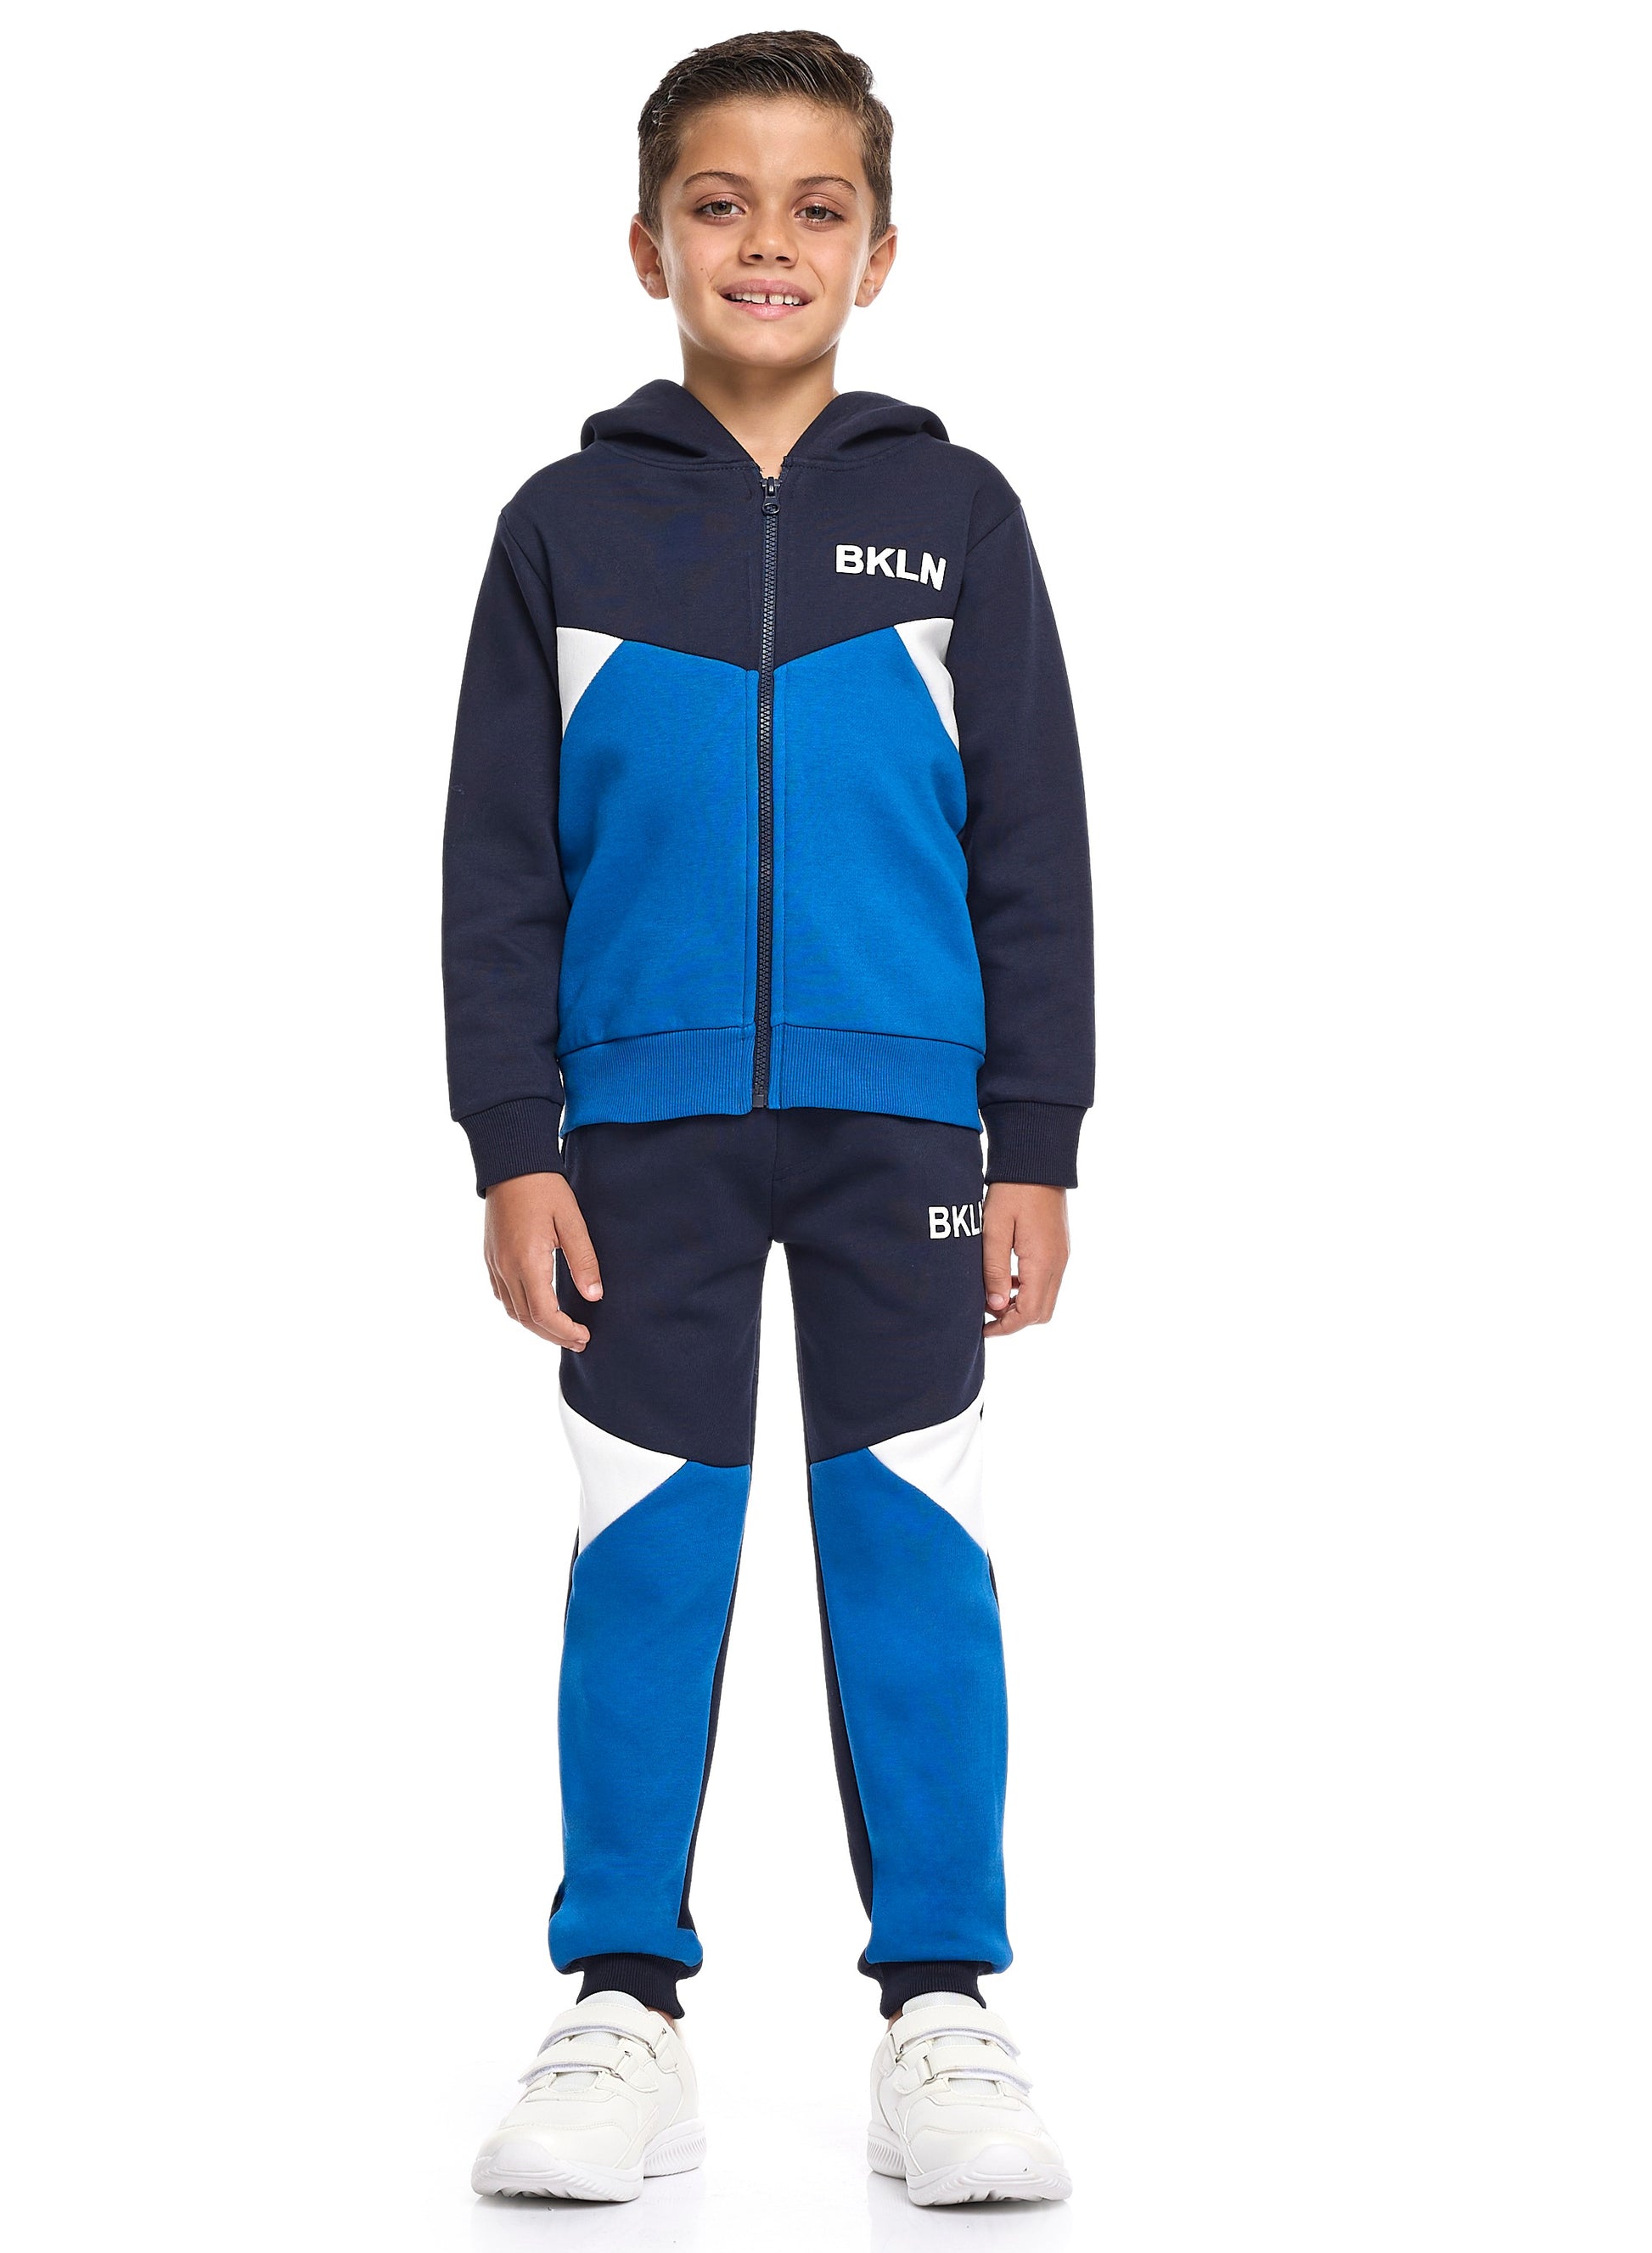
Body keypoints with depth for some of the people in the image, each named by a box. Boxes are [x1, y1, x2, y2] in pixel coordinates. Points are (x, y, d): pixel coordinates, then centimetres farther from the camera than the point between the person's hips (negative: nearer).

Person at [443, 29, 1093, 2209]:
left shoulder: (952, 513, 4)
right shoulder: (571, 524, 4)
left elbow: (1035, 846, 5)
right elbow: (500, 859, 5)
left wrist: (1036, 1146, 1)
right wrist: (513, 1145, -1)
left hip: (901, 1117, 0)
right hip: (645, 1124, 0)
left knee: (912, 1553, 4)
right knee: (644, 1556, 5)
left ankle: (943, 2005, 12)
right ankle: (624, 2004, 13)